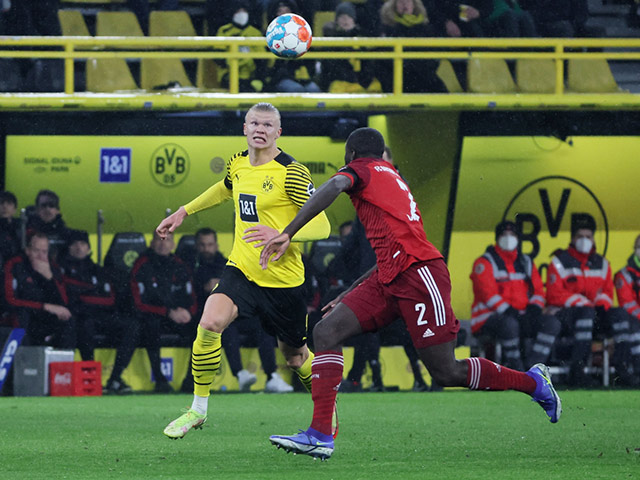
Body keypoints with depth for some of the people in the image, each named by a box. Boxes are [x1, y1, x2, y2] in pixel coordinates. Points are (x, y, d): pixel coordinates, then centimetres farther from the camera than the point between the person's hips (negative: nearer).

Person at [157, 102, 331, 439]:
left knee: (294, 356, 10)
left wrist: (281, 235, -33)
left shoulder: (291, 172, -15)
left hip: (283, 279, -4)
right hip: (241, 270, 4)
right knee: (210, 323, -23)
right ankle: (198, 409, -10)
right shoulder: (237, 164, 5)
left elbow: (321, 226, -18)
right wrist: (184, 212, 30)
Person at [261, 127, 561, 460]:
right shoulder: (392, 178, 29)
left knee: (446, 373, -6)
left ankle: (534, 382, 13)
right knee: (326, 331, -4)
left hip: (418, 272, -10)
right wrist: (350, 294, 34)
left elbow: (332, 188, -22)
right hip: (389, 279, 10)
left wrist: (287, 234, -24)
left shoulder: (361, 169, 3)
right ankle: (320, 436, -13)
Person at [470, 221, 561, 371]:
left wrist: (533, 309, -8)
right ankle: (514, 367, -27)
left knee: (552, 323, -17)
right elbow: (488, 293, -14)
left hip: (521, 317, 6)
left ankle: (531, 366, -26)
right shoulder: (484, 263, -1)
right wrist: (509, 312, -25)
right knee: (509, 323, -41)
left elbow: (538, 290, 15)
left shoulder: (526, 263, 19)